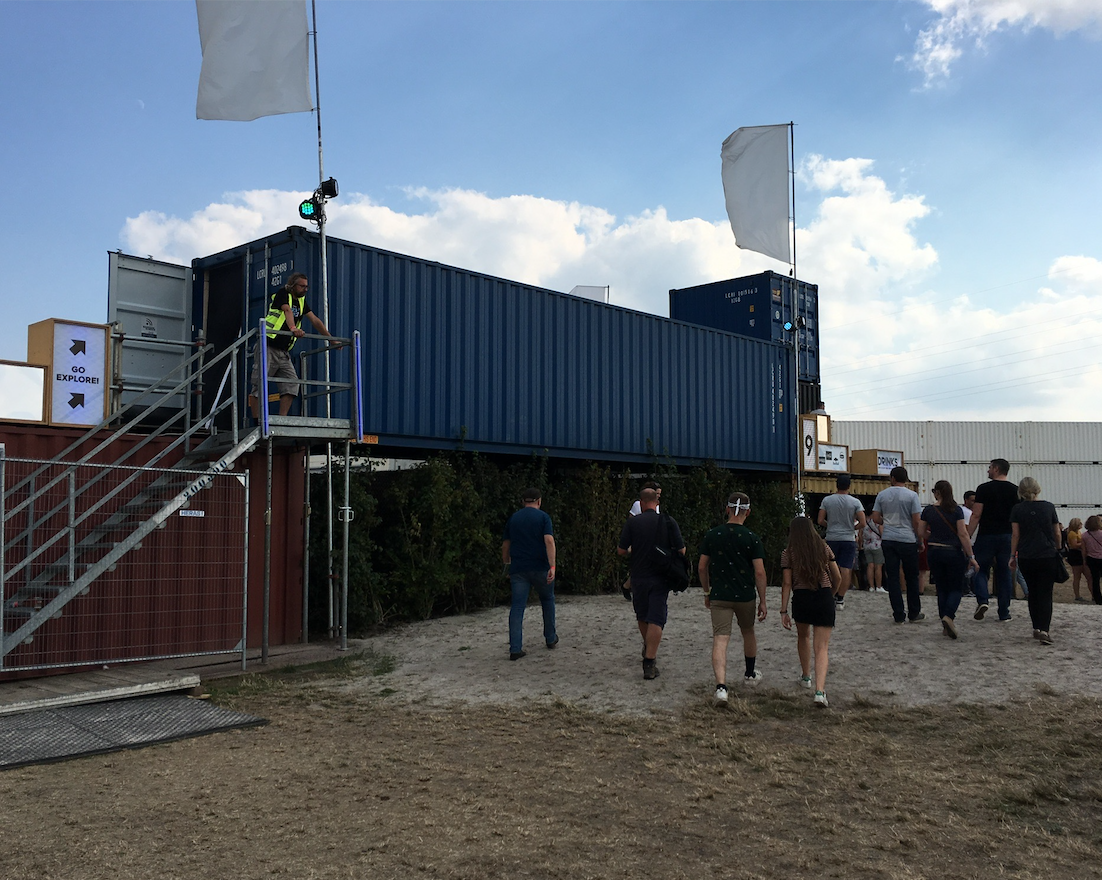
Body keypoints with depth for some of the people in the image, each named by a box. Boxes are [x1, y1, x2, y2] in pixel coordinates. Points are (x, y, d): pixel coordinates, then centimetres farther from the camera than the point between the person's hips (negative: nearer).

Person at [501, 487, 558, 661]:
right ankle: (550, 638, 30)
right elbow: (549, 540, -14)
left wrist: (506, 563, 27)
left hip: (518, 569, 2)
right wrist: (552, 566, -19)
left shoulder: (513, 518, 10)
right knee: (547, 600, 20)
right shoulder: (543, 517, -1)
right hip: (540, 568, -2)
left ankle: (515, 649, -8)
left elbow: (505, 545, 13)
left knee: (517, 607, 0)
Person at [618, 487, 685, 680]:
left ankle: (648, 649, 40)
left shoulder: (632, 522, -5)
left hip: (639, 577, 1)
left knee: (642, 616, 20)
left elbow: (621, 551, -4)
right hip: (660, 578, -1)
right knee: (656, 619, -1)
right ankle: (650, 662, -8)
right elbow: (681, 551, -4)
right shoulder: (668, 521, -4)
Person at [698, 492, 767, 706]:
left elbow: (702, 567, 4)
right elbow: (760, 572, -9)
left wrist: (707, 592, 17)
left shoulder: (711, 535, -1)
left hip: (719, 596, 0)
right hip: (745, 596, 0)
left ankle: (721, 686, -23)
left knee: (720, 640, -6)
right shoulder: (752, 538, -8)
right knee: (748, 632, 24)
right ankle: (751, 674, 44)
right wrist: (762, 601, 0)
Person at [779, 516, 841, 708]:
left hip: (801, 599, 0)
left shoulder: (788, 553, -2)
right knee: (821, 647, -1)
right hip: (824, 598, 0)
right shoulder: (824, 548, 5)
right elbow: (837, 577, 7)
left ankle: (806, 676, 42)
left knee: (803, 636, 28)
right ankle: (820, 690, -17)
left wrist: (783, 611, -4)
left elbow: (787, 583, -6)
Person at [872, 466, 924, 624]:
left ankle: (899, 615, 4)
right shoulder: (911, 495, -4)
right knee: (911, 578, 9)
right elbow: (916, 521, -7)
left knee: (892, 578, 4)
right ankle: (914, 613, 15)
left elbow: (875, 518, 5)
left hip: (889, 540, 2)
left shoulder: (882, 495, 4)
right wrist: (920, 539, 6)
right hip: (908, 540, -2)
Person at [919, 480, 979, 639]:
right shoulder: (956, 510, -8)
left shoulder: (928, 510, 0)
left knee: (942, 589, 12)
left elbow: (922, 533, 9)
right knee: (956, 588, 7)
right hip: (953, 552, -2)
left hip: (934, 552, 3)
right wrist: (970, 556, -8)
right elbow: (963, 534, -11)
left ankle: (945, 624, 12)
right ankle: (949, 616, -17)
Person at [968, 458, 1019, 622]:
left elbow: (976, 515, -10)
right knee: (1004, 574, 9)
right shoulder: (1015, 490, 6)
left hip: (986, 536, -4)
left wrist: (968, 536, -7)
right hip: (1007, 537, 4)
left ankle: (982, 601, -14)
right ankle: (1004, 612, 10)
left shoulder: (984, 489, -7)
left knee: (980, 570, 8)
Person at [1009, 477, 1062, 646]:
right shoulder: (1049, 507, 0)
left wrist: (1012, 556, 6)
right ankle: (1044, 630, -15)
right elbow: (1057, 533, 6)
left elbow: (1015, 534, -2)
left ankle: (1037, 627, 19)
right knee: (1045, 594, -1)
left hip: (1026, 558, 1)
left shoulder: (1018, 509, -1)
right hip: (1048, 556, -1)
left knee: (1033, 592, 16)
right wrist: (1058, 550, 23)